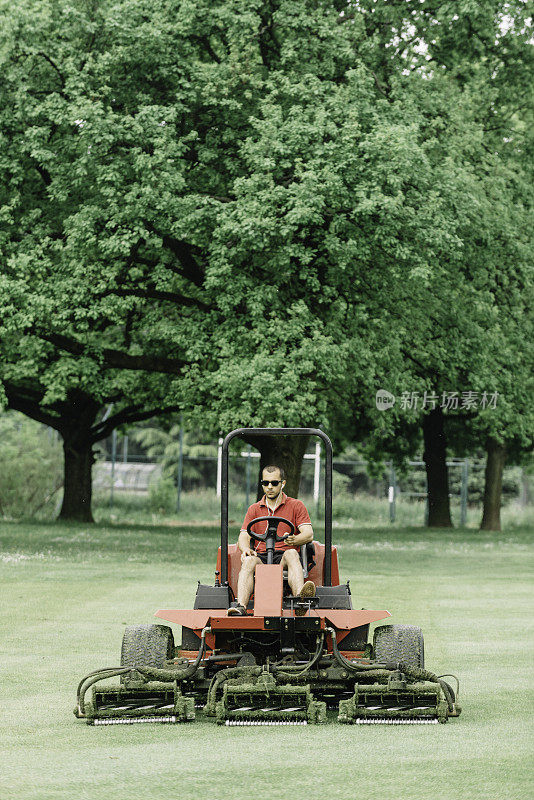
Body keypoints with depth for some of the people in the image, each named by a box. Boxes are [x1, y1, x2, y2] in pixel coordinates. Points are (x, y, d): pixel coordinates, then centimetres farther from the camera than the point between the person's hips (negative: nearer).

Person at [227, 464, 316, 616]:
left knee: (292, 554, -37)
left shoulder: (296, 506, 12)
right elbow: (243, 536, 9)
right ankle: (240, 606, -54)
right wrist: (245, 549, -17)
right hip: (261, 556, 2)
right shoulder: (254, 509, 19)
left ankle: (300, 598, -63)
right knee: (248, 560, -33)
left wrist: (294, 540, -25)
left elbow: (308, 534, -1)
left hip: (284, 558, -1)